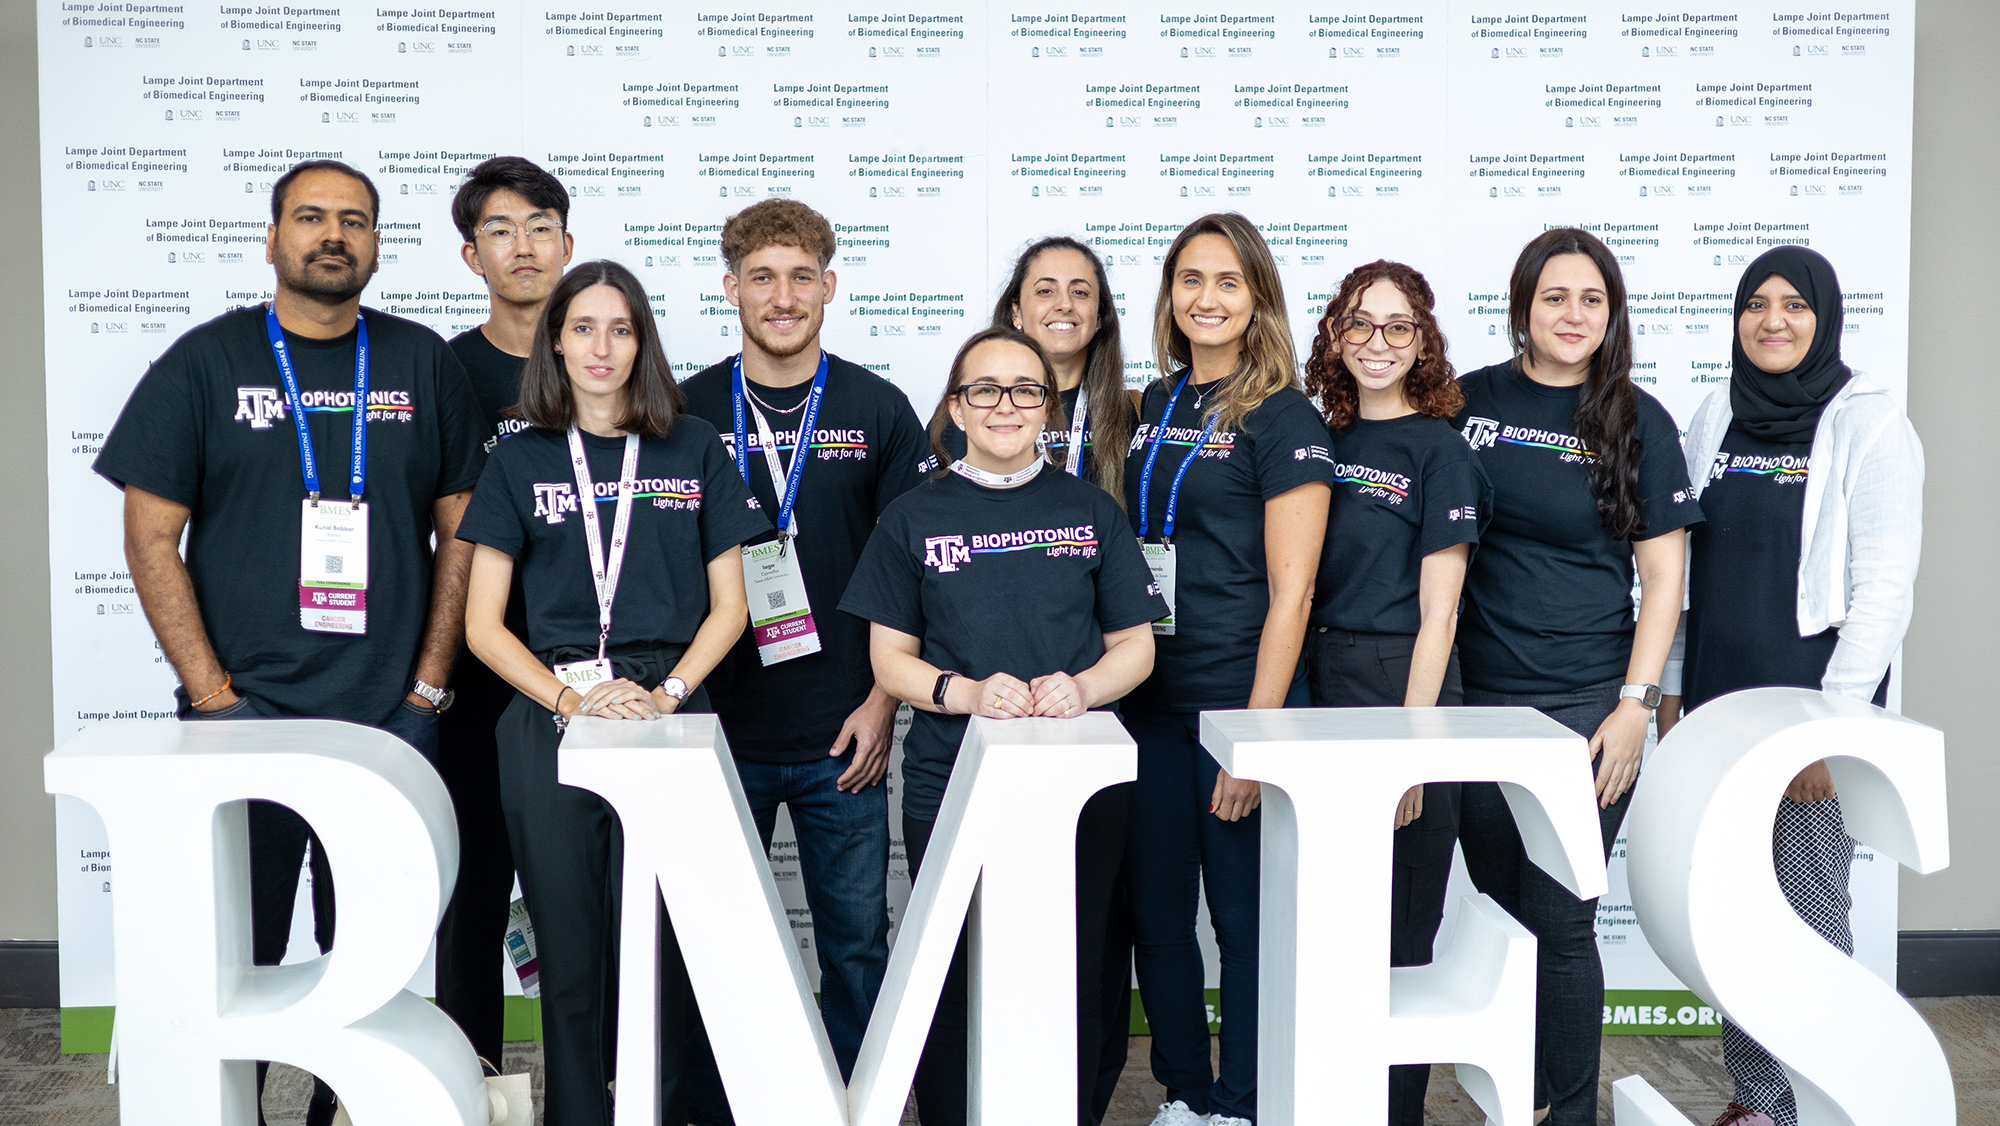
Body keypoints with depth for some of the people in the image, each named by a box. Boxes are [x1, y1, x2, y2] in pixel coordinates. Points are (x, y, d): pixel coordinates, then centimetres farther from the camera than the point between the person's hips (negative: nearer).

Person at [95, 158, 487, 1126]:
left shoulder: (423, 364, 8)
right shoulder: (206, 362, 3)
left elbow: (461, 531, 8)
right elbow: (151, 538, 0)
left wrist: (428, 686, 0)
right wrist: (213, 695, -7)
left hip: (391, 720, 2)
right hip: (244, 717, -1)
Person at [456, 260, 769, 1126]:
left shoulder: (692, 449, 10)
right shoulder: (521, 462, 10)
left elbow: (728, 605, 9)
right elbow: (483, 624, 6)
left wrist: (667, 694, -7)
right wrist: (567, 697, -9)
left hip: (669, 718, 0)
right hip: (551, 723, 1)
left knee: (659, 948, 1)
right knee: (570, 949, 4)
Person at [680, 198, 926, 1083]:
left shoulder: (879, 410, 3)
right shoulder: (687, 412, 3)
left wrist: (882, 699, -3)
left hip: (842, 739, 0)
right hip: (721, 732, 0)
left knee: (857, 940, 8)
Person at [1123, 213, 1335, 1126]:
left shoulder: (1282, 418, -6)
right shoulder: (1151, 408, 12)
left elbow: (1290, 591, -11)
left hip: (1235, 703, -6)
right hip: (1149, 701, 6)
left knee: (1246, 916, 4)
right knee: (1155, 913, 12)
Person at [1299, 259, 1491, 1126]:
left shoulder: (1438, 450, -5)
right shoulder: (1322, 442, 11)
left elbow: (1436, 613, -10)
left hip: (1399, 686, -6)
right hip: (1320, 685, 6)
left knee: (1393, 931, 3)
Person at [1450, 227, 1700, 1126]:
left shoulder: (1639, 422, 1)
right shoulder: (1470, 400, 5)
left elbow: (1662, 576, 0)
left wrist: (1635, 707, -9)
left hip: (1586, 705, -2)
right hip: (1479, 699, 3)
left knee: (1559, 920, -1)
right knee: (1501, 909, 11)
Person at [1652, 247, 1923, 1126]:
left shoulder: (1869, 425, -6)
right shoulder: (1716, 417, 9)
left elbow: (1884, 585, -11)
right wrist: (1669, 692, 9)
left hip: (1810, 705, -5)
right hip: (1715, 706, 5)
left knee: (1810, 911, 0)